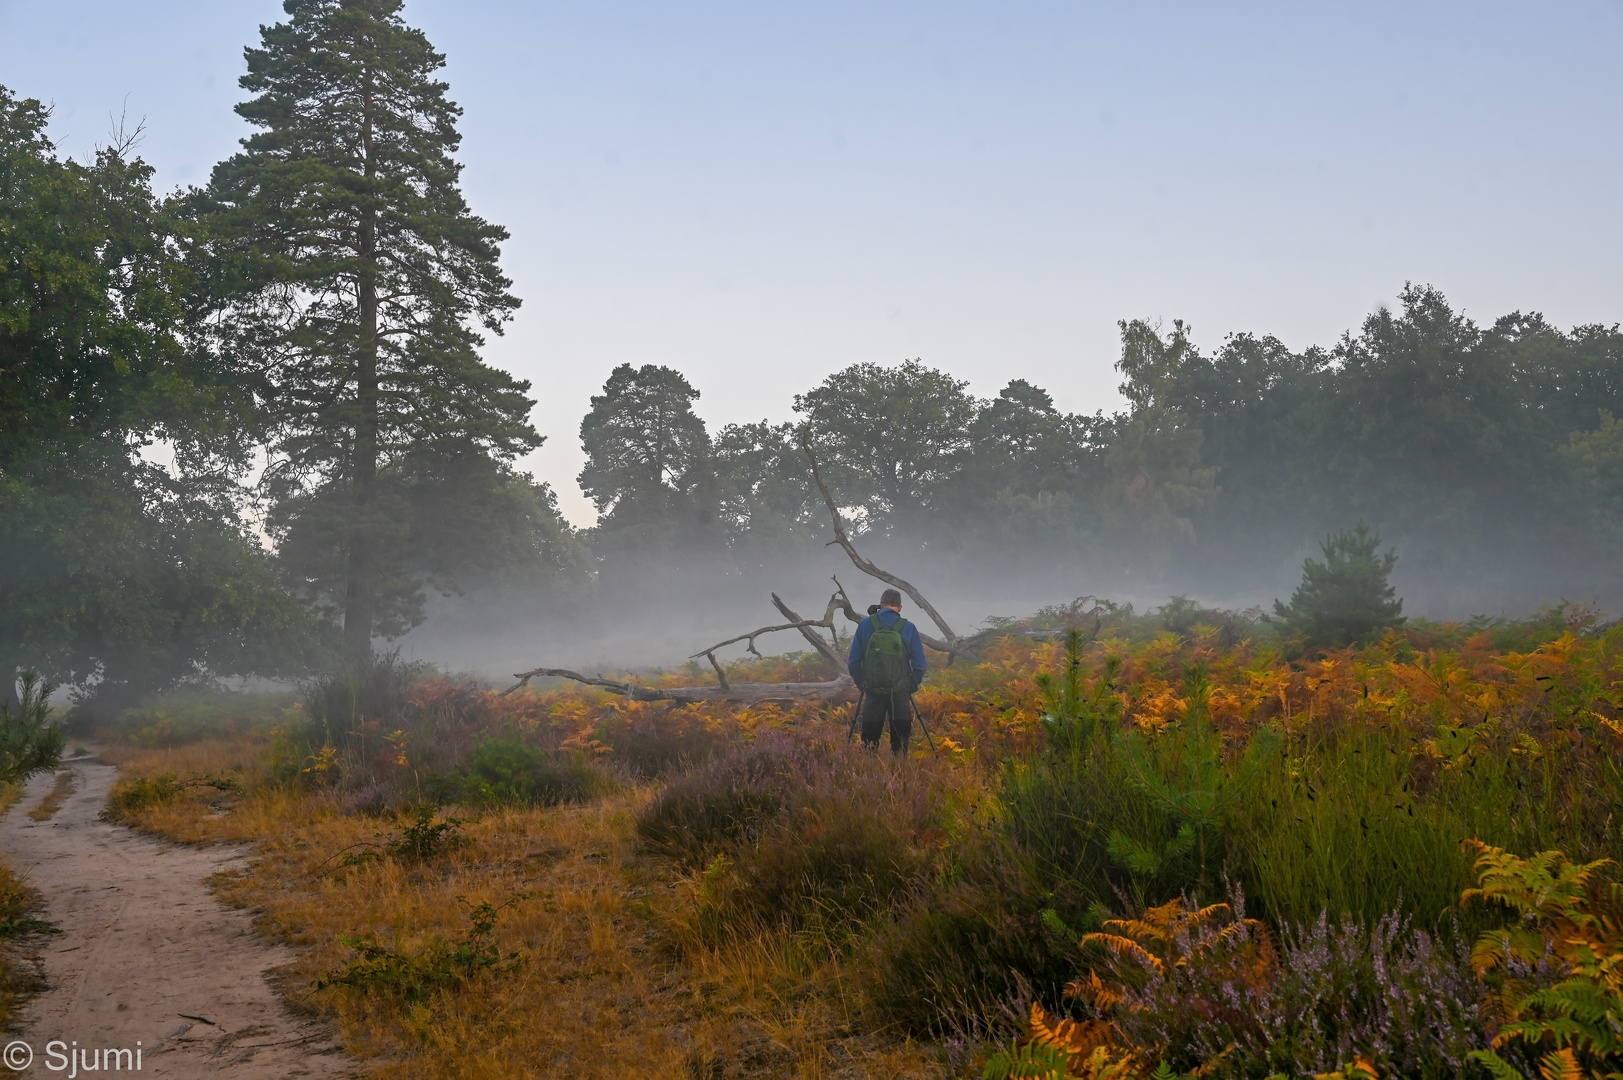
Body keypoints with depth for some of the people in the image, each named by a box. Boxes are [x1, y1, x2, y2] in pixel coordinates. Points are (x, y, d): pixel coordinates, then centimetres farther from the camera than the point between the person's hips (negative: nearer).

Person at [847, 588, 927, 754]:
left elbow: (853, 661, 2)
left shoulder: (865, 625, 0)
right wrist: (911, 687, 8)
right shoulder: (909, 628, -3)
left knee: (869, 738, 9)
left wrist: (862, 684, 12)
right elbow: (920, 664, -3)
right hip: (900, 694, -1)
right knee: (900, 741, 8)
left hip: (872, 691, 1)